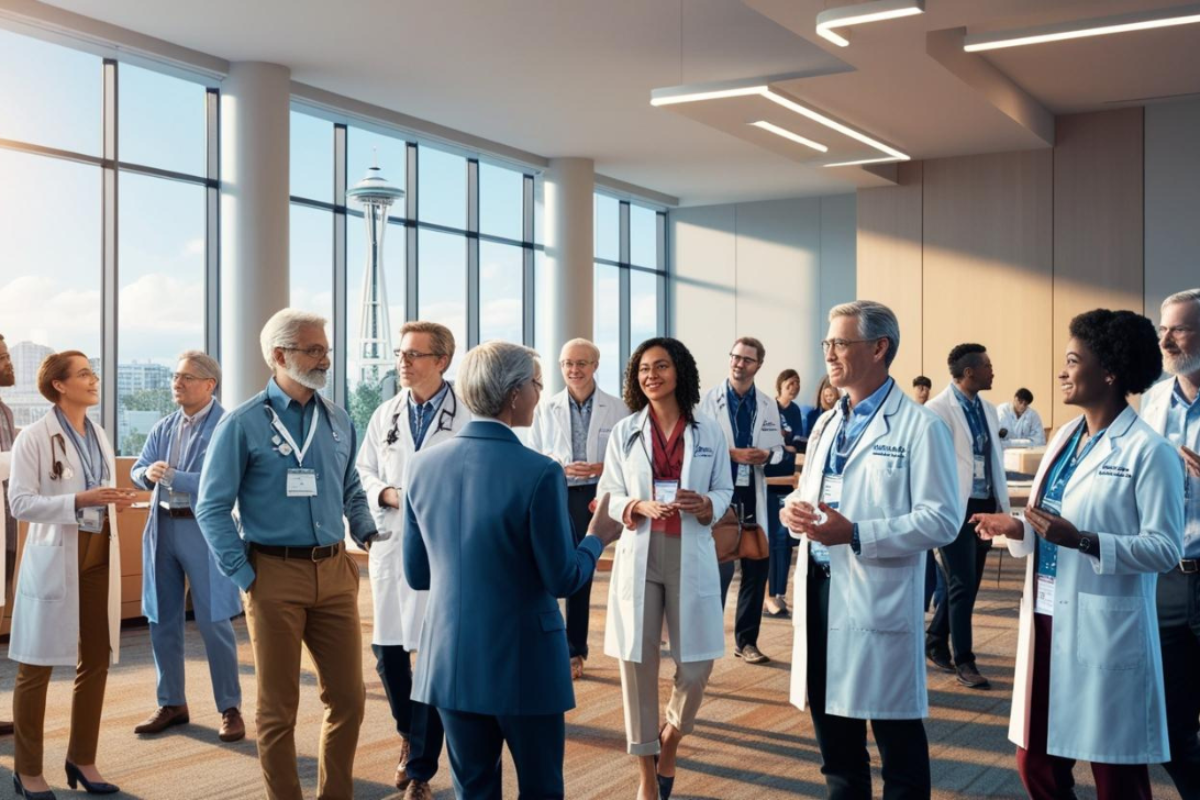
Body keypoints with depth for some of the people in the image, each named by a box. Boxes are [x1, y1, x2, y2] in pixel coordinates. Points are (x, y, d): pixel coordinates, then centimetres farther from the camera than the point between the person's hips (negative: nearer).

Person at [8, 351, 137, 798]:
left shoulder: (99, 436, 11)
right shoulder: (33, 438, -9)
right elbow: (20, 502, -15)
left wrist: (116, 501, 3)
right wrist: (79, 500, -24)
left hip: (100, 554, 6)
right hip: (55, 558, -6)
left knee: (96, 660, 10)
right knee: (37, 664, 3)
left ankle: (82, 759, 24)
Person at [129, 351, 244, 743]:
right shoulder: (163, 427, 13)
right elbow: (137, 471, 9)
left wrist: (171, 477, -18)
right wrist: (149, 473, -14)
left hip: (204, 530, -7)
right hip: (162, 527, 7)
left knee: (213, 622, -3)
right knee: (162, 620, 11)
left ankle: (230, 708, 8)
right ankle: (171, 703, 25)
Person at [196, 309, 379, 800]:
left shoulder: (338, 420, 10)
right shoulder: (243, 423, -5)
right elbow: (212, 507, -4)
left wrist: (365, 529, 6)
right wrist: (243, 575, -9)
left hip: (334, 572, 4)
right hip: (275, 575, -4)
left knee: (348, 696, 8)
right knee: (279, 708, 7)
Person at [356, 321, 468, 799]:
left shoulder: (470, 417, -7)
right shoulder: (384, 416, 9)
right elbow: (363, 473, 13)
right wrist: (389, 495, -6)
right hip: (392, 547, 4)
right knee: (387, 650, 9)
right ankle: (409, 733, 39)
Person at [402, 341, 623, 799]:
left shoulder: (424, 465, -2)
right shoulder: (540, 473, -18)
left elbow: (417, 575, 5)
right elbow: (564, 580, -13)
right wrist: (597, 539, 6)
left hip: (450, 658, 5)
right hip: (523, 661, -4)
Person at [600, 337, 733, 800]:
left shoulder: (709, 431, 3)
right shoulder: (624, 432, 4)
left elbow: (725, 490, 8)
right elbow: (607, 496, 5)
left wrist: (704, 505, -14)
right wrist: (640, 507, -16)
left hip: (690, 555, 0)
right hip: (639, 555, 0)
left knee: (697, 664, 1)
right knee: (637, 663, 2)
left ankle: (669, 741, 32)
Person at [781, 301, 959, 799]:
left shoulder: (920, 427, -9)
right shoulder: (826, 425, 14)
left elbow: (942, 520, -17)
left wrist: (856, 534, -24)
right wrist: (793, 510, -1)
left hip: (878, 601, -7)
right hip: (820, 591, 7)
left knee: (897, 743, 5)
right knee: (834, 739, 17)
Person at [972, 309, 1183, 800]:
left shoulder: (1148, 451, -13)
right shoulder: (1065, 437, 10)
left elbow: (1165, 549, -17)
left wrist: (1082, 541, -27)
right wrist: (1019, 529, -4)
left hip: (1105, 630, -7)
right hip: (1047, 621, 7)